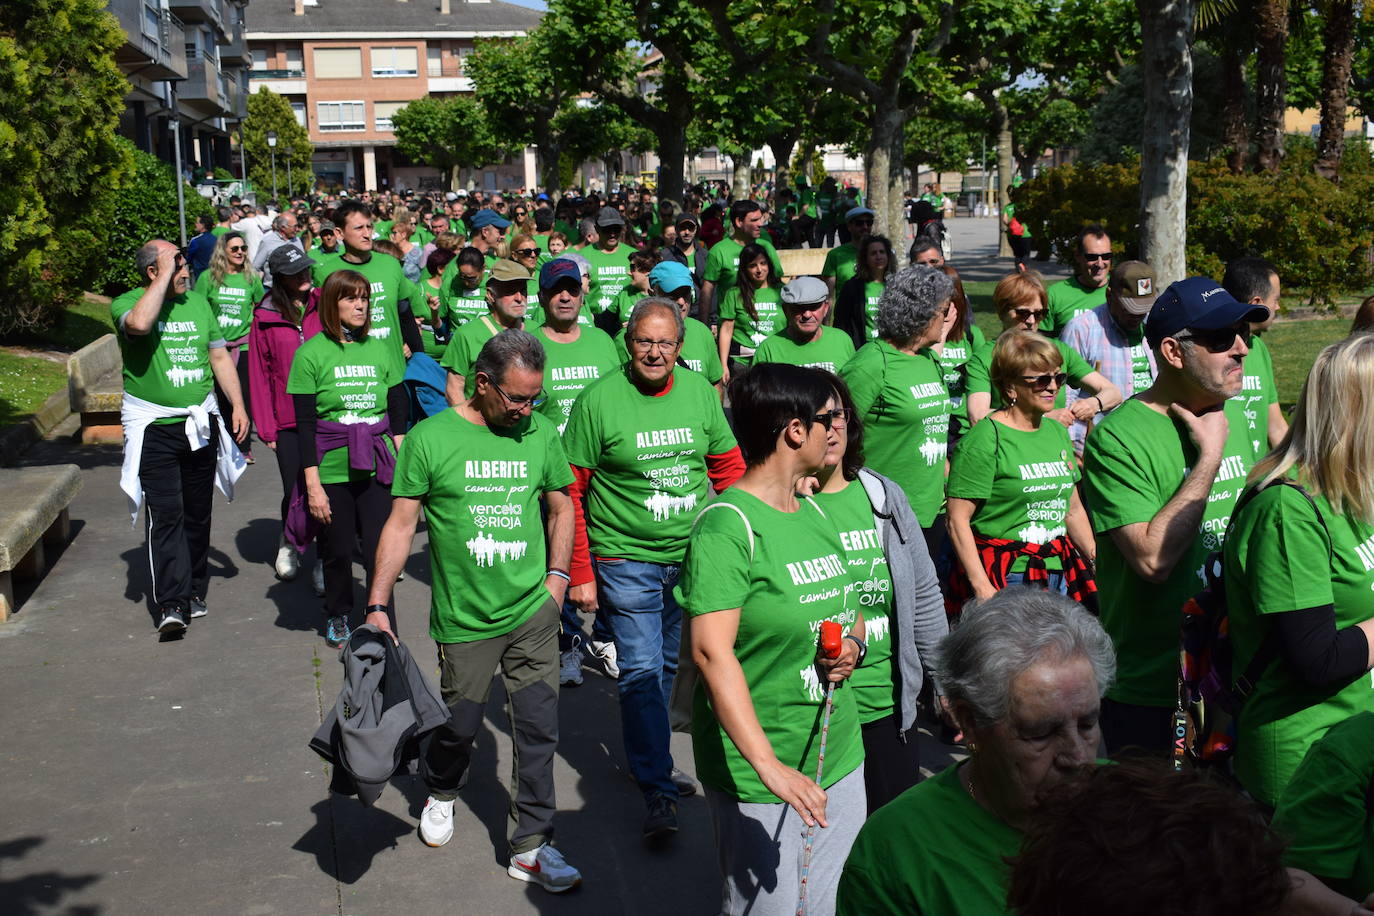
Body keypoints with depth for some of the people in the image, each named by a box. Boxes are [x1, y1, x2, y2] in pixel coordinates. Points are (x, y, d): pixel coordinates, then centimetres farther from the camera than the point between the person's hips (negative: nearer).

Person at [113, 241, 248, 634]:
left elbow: (219, 356, 16)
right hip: (153, 427, -5)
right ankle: (171, 604, -13)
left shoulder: (198, 303, 12)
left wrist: (238, 405, 6)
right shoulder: (126, 304, -6)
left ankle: (194, 592, 22)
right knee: (165, 514, -12)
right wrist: (165, 277, -21)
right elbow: (139, 323, -31)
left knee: (198, 513, 11)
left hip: (200, 423, 5)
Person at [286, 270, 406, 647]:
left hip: (378, 468, 2)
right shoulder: (311, 354, -3)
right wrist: (313, 484, -10)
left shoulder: (379, 349, 8)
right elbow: (305, 424, -6)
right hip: (332, 470, -2)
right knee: (338, 549, 10)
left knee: (380, 550, -7)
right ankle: (338, 618, 34)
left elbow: (397, 413, 11)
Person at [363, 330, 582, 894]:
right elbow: (401, 524, -5)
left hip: (533, 613, 2)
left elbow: (561, 507, 15)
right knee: (459, 725, 12)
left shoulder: (540, 435, 2)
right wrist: (377, 606, -8)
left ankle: (530, 847, 14)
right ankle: (441, 793, 45)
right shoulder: (431, 438, -8)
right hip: (465, 618, -2)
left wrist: (557, 574, 4)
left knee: (538, 730, 2)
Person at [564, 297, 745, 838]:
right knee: (642, 671, -6)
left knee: (667, 664, 18)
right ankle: (657, 789, 3)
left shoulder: (699, 392, 0)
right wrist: (578, 573, -8)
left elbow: (728, 468, 11)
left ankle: (647, 758, 37)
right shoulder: (599, 400, -11)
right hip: (626, 559, -4)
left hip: (692, 555, 4)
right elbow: (570, 492, -7)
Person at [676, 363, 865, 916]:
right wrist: (769, 766, -31)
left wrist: (854, 645, -3)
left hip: (838, 756, 8)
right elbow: (712, 651, -24)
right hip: (757, 773, -7)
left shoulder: (813, 513, 8)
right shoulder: (728, 524, -17)